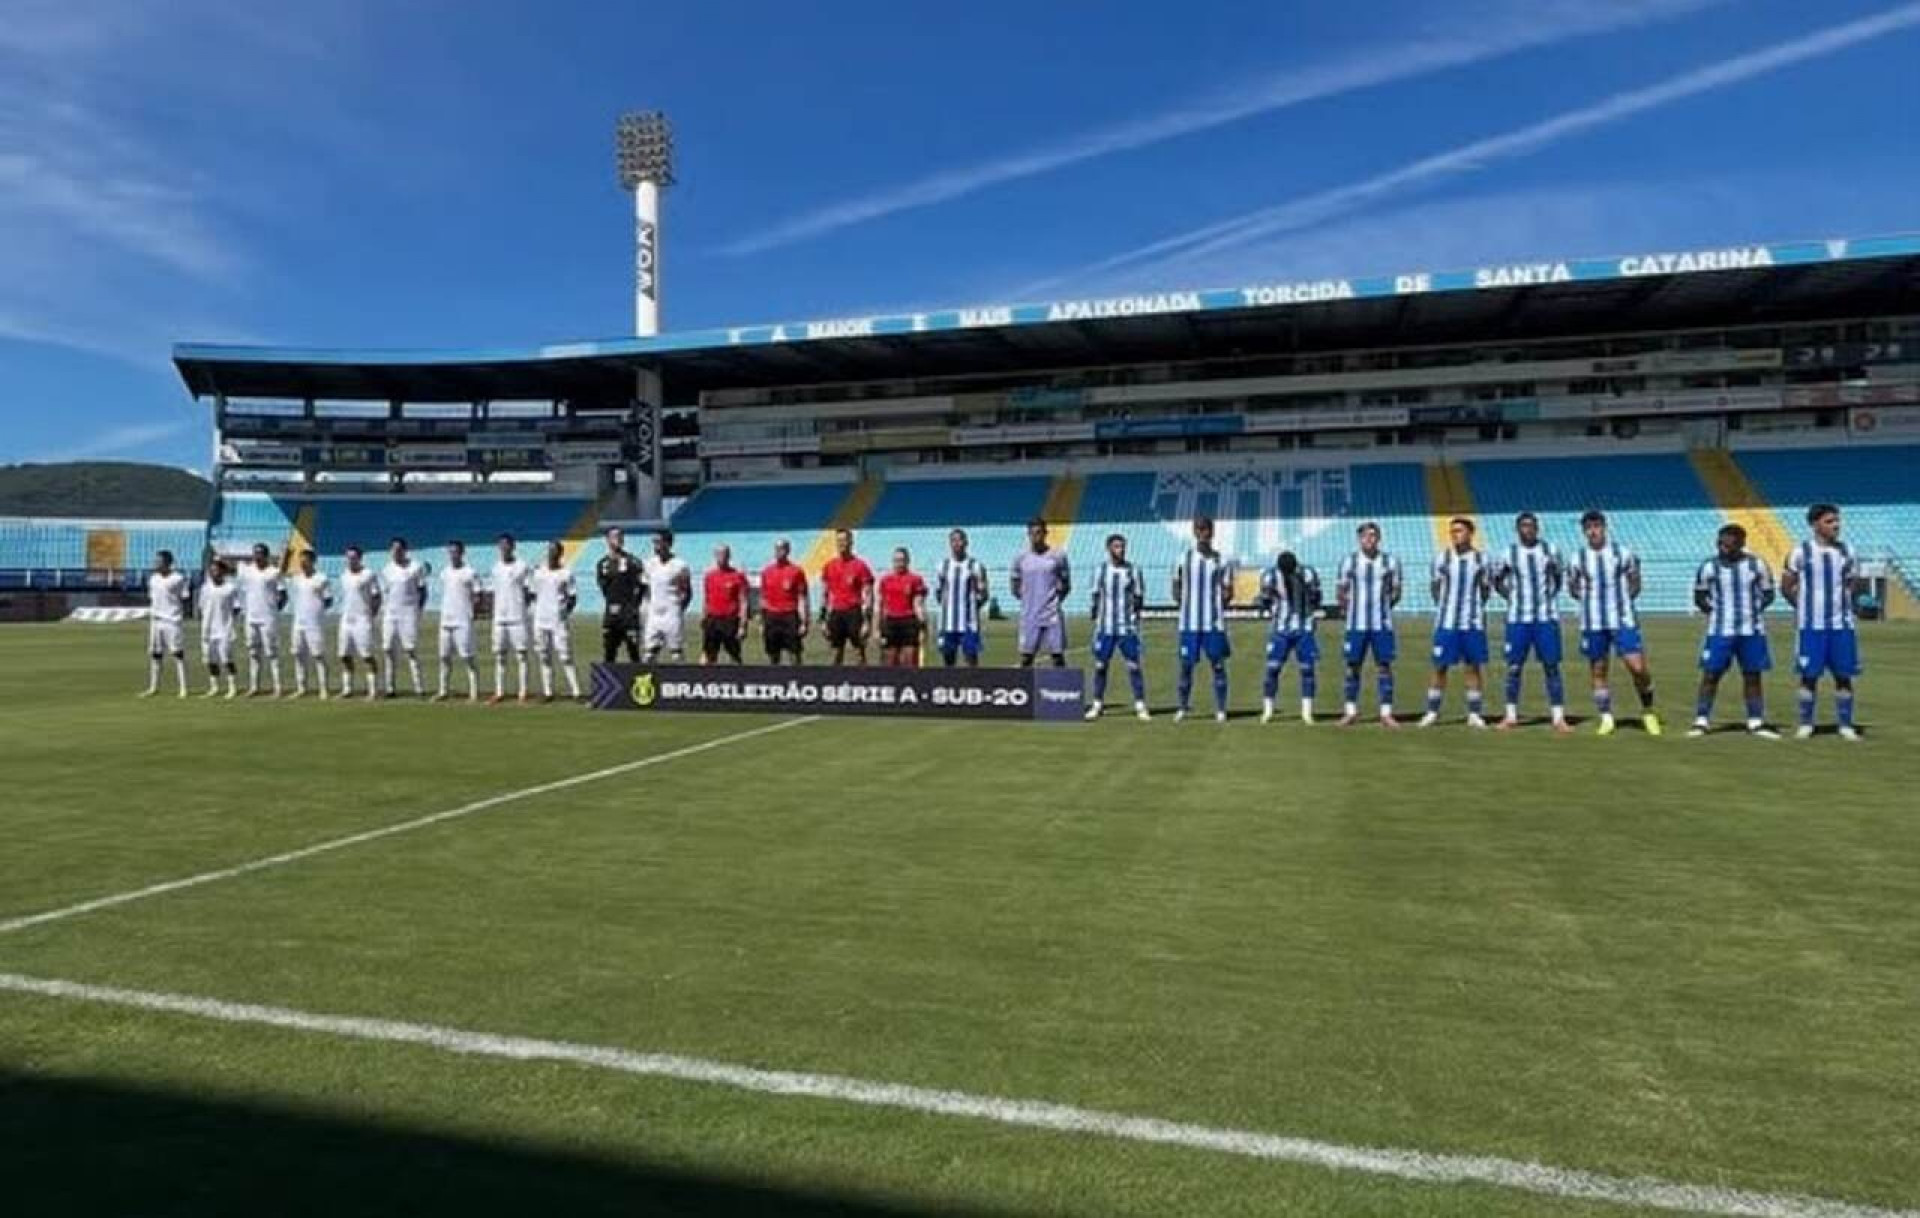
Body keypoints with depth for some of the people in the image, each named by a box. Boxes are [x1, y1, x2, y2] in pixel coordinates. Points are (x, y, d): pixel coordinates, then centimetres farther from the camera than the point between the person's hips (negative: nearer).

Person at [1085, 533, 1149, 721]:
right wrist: (1095, 613, 1)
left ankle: (1140, 705, 3)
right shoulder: (1100, 570, 6)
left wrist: (1136, 604, -10)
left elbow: (1139, 597, 7)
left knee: (1134, 666, -3)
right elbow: (1095, 596, 12)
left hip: (1127, 628, -1)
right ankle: (1098, 704, 16)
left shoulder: (1133, 570, 2)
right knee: (1100, 665, 5)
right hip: (1105, 627, 2)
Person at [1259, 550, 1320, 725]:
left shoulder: (1308, 574, -8)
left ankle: (1307, 712, 7)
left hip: (1305, 630, 1)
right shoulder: (1270, 576, -10)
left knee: (1307, 670, 0)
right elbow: (1265, 602, 4)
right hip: (1281, 630, 0)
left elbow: (1315, 600, 7)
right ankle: (1267, 710, 6)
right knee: (1272, 669, -3)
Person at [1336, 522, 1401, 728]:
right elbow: (1342, 591, 7)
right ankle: (1351, 712, 14)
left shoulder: (1390, 562, 3)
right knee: (1353, 666, 4)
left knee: (1384, 666, 1)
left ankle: (1386, 713, 6)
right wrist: (1348, 609, -1)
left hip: (1382, 623, 0)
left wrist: (1382, 606, 0)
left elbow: (1396, 591, 9)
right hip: (1356, 623, 0)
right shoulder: (1349, 561, 2)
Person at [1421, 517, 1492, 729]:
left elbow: (1486, 588, 10)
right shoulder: (1442, 557, 2)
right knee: (1440, 666, 1)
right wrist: (1443, 606, 4)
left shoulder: (1481, 558, 3)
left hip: (1473, 622, 0)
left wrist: (1475, 606, 1)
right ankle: (1432, 712, 9)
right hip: (1446, 622, 0)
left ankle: (1475, 714, 12)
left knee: (1474, 666, 4)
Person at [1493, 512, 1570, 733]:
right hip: (1518, 618, 0)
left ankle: (1559, 718, 3)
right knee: (1514, 666, 3)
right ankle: (1511, 716, 14)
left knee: (1551, 665, -2)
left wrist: (1552, 593, 4)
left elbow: (1560, 575, 18)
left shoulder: (1550, 551, 4)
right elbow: (1497, 580, 13)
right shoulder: (1508, 554, 1)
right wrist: (1510, 596, 0)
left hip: (1547, 617, 0)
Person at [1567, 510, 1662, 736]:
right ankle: (1606, 718, 16)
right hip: (1593, 623, 1)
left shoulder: (1623, 553, 0)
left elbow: (1635, 584, 10)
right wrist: (1591, 598, 1)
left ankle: (1648, 711, 13)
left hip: (1623, 620, -1)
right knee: (1598, 671, 5)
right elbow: (1572, 587, 13)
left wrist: (1621, 599, -2)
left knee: (1637, 667, -9)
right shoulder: (1577, 559, 2)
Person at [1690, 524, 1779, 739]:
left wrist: (1754, 608, -5)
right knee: (1710, 674, -3)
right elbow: (1699, 596, 8)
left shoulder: (1757, 564, 0)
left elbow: (1768, 594, 9)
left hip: (1751, 630, 1)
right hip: (1720, 630, -1)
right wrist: (1714, 610, -4)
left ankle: (1756, 722, 16)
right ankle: (1701, 721, 3)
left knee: (1753, 676, 7)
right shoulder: (1709, 567, -1)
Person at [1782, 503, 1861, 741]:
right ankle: (1805, 724, 10)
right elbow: (1786, 587, 3)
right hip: (1811, 625, -3)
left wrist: (1841, 600, 5)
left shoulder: (1846, 551, 6)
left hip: (1841, 624, 3)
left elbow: (1854, 583, 17)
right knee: (1809, 675, 1)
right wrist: (1803, 606, 5)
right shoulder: (1801, 552, -3)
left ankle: (1846, 726, 13)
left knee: (1844, 675, 4)